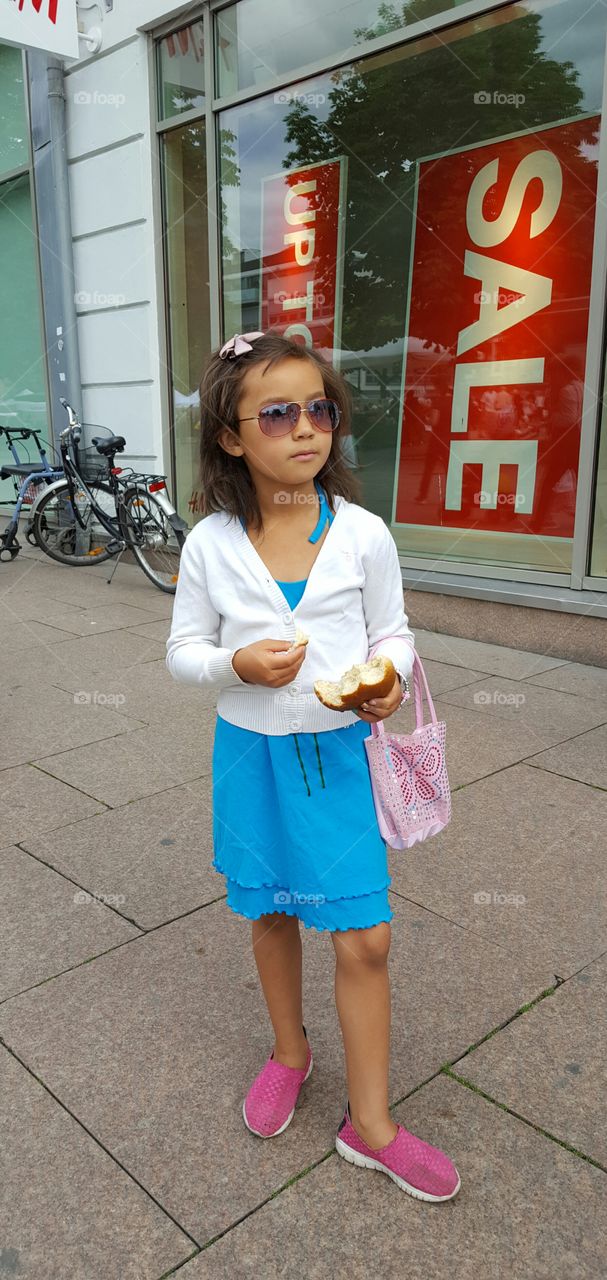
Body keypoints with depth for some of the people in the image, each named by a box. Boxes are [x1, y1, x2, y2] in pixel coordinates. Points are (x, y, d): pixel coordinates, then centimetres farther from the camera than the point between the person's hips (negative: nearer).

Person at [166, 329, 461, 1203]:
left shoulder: (364, 534, -8)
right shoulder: (210, 545, -8)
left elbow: (393, 631, 3)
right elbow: (184, 649, 1)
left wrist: (390, 680, -19)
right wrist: (237, 663, -20)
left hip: (341, 754, -1)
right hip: (252, 756, 1)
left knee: (364, 940, 2)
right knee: (272, 914, 20)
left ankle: (370, 1123, 25)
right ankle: (289, 1052, 48)